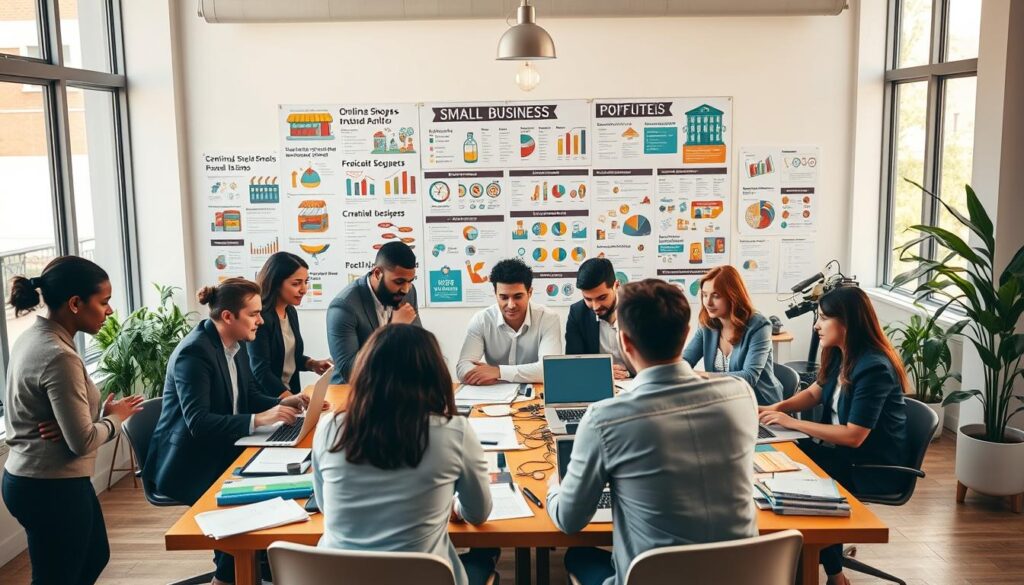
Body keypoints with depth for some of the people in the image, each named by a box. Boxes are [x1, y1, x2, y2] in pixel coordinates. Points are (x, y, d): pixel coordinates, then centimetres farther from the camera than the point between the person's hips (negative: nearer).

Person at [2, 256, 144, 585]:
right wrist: (115, 418, -5)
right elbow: (83, 441, -24)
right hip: (52, 488, -10)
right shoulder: (59, 356, -25)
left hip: (34, 479, 10)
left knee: (95, 557, 25)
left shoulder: (35, 337, 4)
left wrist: (103, 412, -8)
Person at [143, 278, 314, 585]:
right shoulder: (194, 352, -24)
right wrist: (257, 420, -39)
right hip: (188, 462, -8)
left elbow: (250, 396, 8)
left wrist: (287, 402, -10)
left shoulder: (236, 344, 3)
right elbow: (198, 422, -32)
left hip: (220, 450, 8)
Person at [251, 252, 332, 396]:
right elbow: (261, 372, -21)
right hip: (265, 399, -7)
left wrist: (312, 364, 1)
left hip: (290, 392, 7)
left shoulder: (291, 312, 7)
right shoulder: (259, 317, -17)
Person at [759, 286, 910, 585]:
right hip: (843, 450, 8)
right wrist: (777, 408, -3)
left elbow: (854, 436, -28)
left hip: (873, 466, -8)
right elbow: (814, 393, 16)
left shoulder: (873, 368, -26)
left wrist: (793, 423, -23)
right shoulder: (841, 355, 1)